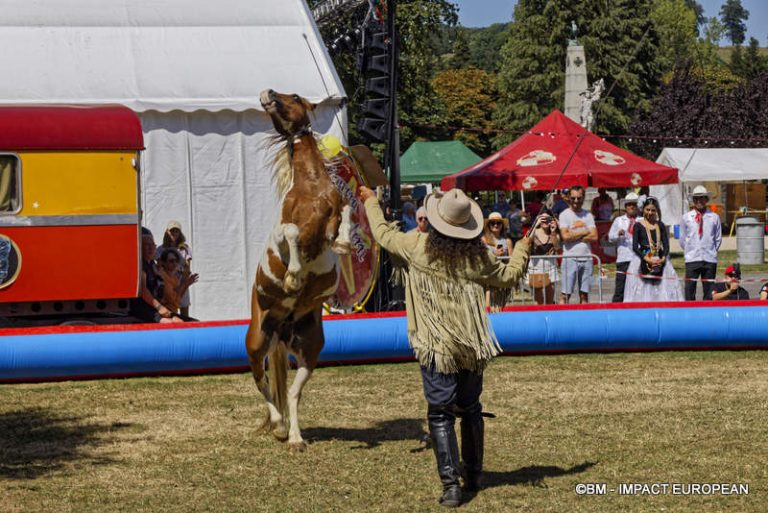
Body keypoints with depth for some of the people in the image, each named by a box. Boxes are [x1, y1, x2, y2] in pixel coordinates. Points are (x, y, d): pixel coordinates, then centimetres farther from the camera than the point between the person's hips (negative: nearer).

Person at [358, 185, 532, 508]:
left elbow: (383, 233, 9)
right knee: (470, 410, 17)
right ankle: (473, 477, 28)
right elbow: (509, 276, 13)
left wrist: (371, 202, 26)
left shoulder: (419, 247, -8)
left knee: (440, 414, -2)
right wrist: (524, 245, 27)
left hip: (436, 348, -3)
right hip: (472, 346, 3)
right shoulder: (476, 255, -4)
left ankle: (450, 485, -11)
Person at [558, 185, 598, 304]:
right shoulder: (564, 215, 0)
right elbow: (565, 236, -13)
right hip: (570, 258, -4)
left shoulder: (588, 215, 11)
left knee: (584, 294, 6)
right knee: (565, 294, -7)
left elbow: (594, 237, 0)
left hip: (586, 258, 4)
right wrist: (584, 232, -3)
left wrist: (574, 235, -7)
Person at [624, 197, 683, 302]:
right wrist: (647, 259, -17)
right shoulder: (638, 225, 2)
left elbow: (666, 245, 5)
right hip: (642, 262, -3)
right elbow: (635, 247, -5)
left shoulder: (661, 226, 10)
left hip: (660, 261, 3)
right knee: (642, 292, -7)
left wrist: (663, 258, -13)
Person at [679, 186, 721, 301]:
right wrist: (689, 251, 9)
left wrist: (712, 251, 9)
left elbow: (718, 238, 11)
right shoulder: (686, 217, 5)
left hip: (710, 260, 1)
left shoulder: (714, 217, 5)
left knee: (709, 293, 3)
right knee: (689, 290, -5)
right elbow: (682, 240, 11)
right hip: (692, 260, 0)